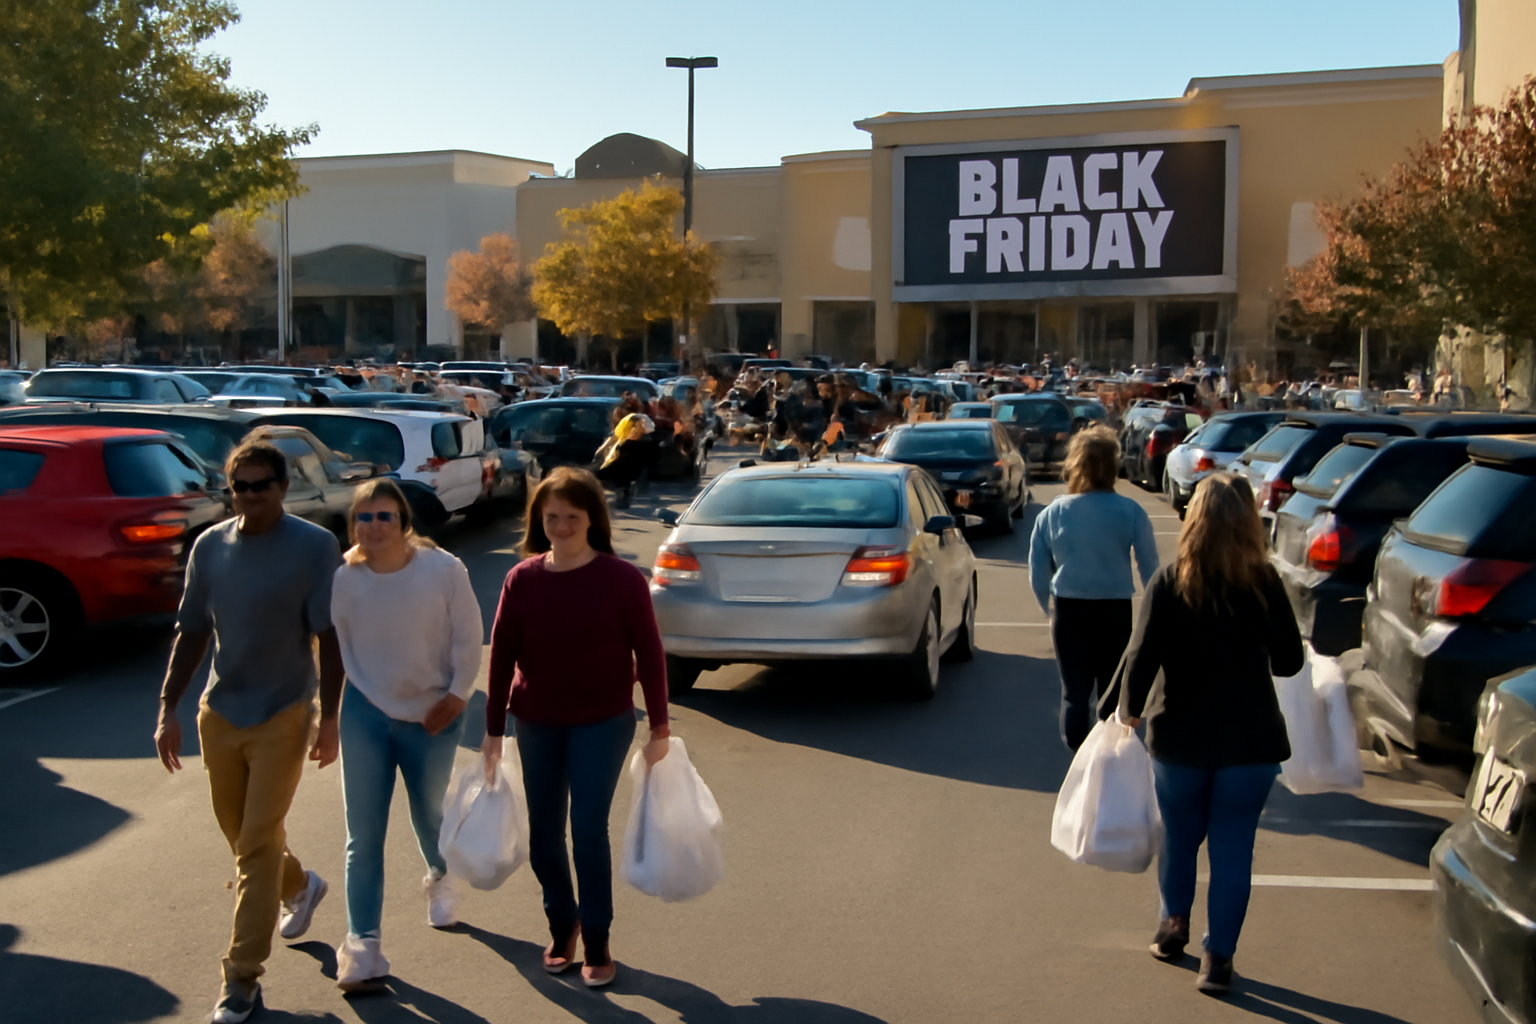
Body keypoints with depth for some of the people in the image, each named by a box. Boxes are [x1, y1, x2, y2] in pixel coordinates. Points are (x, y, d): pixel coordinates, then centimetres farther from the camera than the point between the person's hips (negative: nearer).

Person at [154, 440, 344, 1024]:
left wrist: (330, 718, -12)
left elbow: (329, 638, -10)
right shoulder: (210, 547, 2)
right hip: (219, 712, 5)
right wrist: (167, 710, 4)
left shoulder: (315, 547, -11)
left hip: (282, 715, -5)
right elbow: (191, 633, 8)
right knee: (239, 833, 18)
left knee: (257, 845, -4)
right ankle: (299, 887, 48)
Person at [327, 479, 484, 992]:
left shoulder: (443, 569, -15)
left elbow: (468, 637, -9)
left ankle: (439, 878, 52)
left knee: (429, 814, 20)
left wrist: (456, 695, -12)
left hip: (432, 715, 0)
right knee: (363, 835, -4)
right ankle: (362, 944, 4)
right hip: (366, 716, 0)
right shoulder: (342, 579, -11)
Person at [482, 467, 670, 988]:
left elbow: (649, 654, -6)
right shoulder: (522, 579, -5)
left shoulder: (623, 579, -11)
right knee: (543, 835, 11)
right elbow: (502, 655, 0)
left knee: (588, 829, -7)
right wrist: (494, 730, 2)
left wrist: (659, 726, -4)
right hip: (537, 724, 3)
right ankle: (562, 925, 35)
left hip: (603, 721, -3)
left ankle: (597, 944, 11)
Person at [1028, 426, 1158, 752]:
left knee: (1075, 692, 11)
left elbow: (1038, 572, 2)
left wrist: (1049, 607, 14)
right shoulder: (1131, 513, -8)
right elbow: (1149, 568, -5)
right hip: (1116, 611, -1)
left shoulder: (1053, 513, -2)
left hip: (1069, 611, 1)